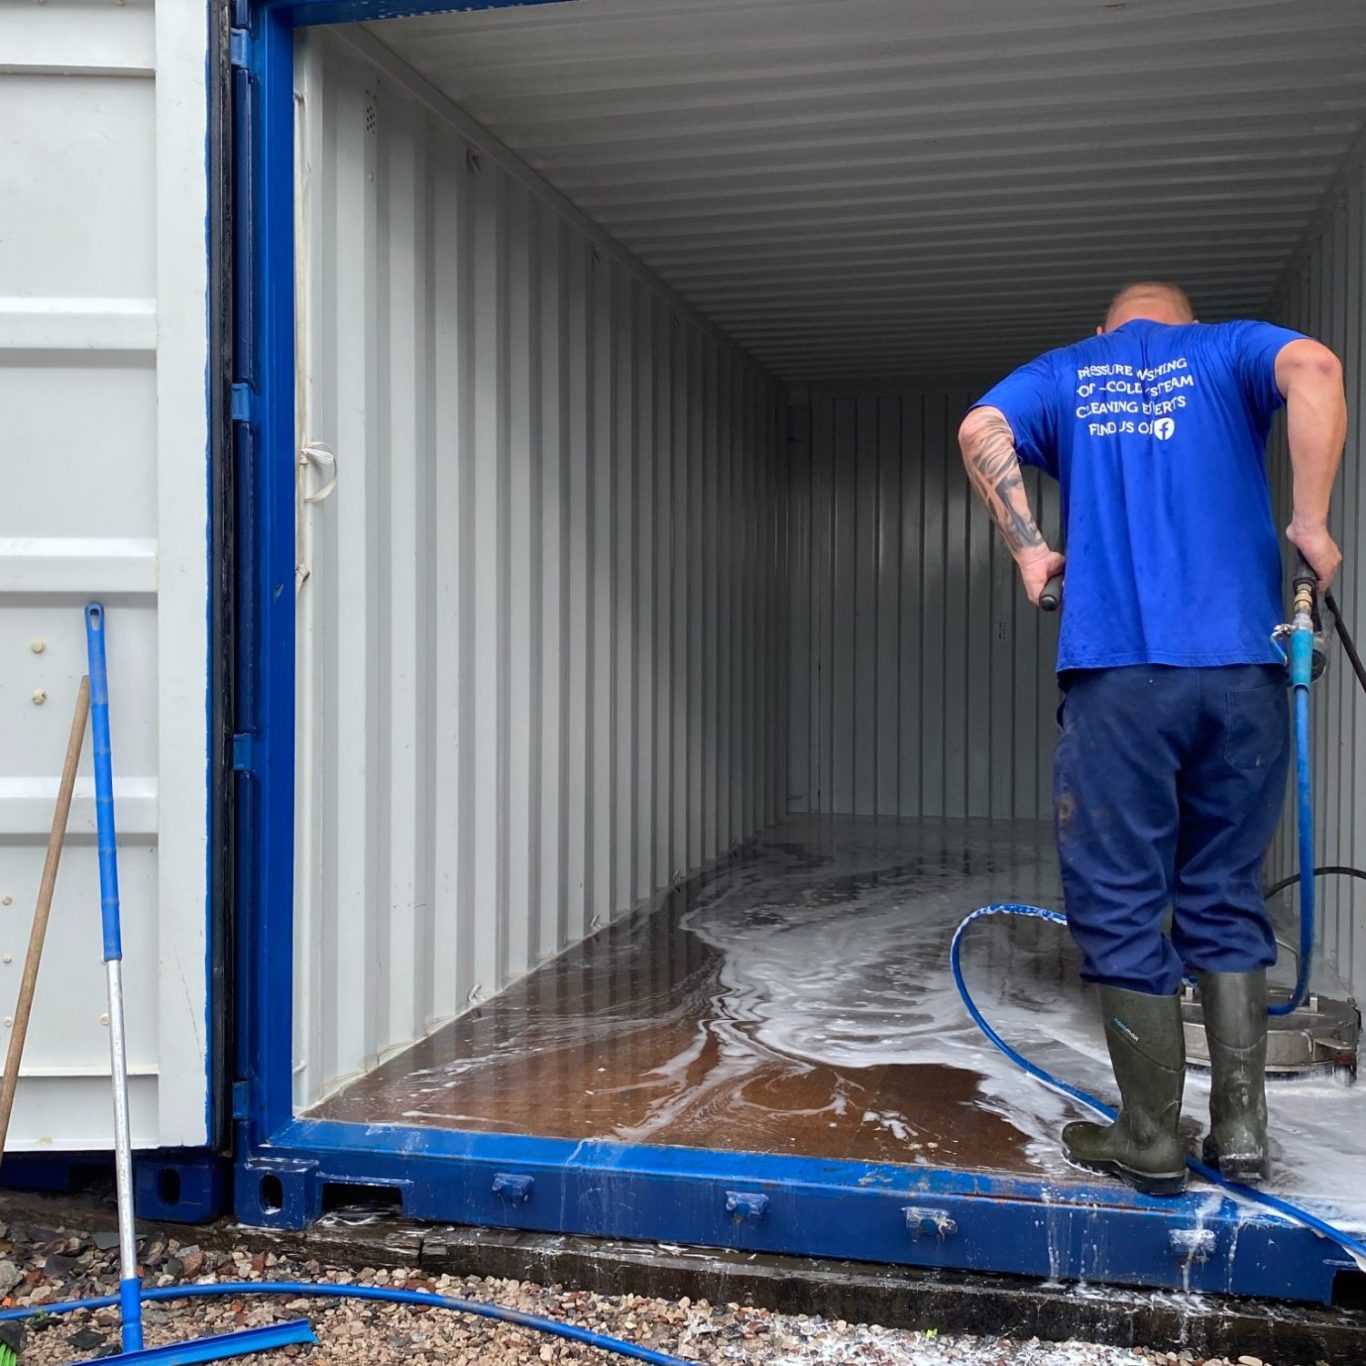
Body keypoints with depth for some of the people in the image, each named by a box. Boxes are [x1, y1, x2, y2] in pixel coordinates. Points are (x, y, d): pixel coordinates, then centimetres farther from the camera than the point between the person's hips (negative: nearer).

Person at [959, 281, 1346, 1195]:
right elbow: (1313, 367, -7)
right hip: (1243, 671, 2)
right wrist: (1310, 523, -5)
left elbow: (981, 430, -3)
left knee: (1122, 911, 5)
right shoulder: (1226, 350, 16)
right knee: (1226, 901, 13)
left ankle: (1152, 1141, 12)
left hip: (1116, 672, -1)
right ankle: (1240, 1129, 16)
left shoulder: (1063, 374, 17)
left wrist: (1030, 549, 3)